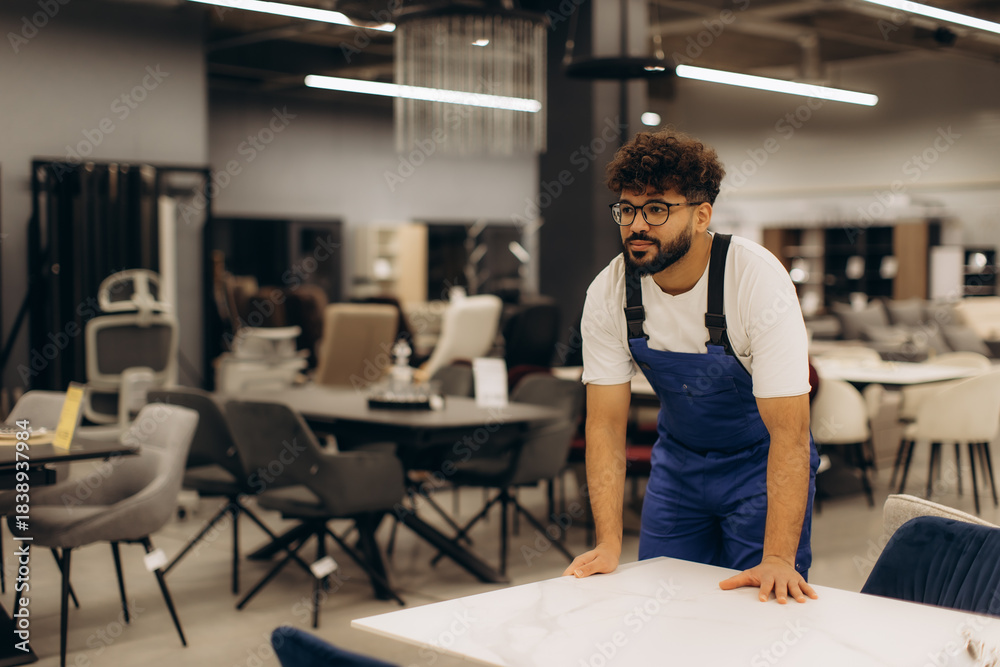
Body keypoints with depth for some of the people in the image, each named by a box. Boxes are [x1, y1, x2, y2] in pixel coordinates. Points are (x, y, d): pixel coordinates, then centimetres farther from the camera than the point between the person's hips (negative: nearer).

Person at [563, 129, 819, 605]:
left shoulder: (759, 281, -29)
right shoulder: (608, 294, -17)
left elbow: (788, 431, -31)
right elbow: (605, 423, -13)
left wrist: (779, 558, -38)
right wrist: (609, 544, -23)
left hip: (761, 459, -3)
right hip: (678, 458, 4)